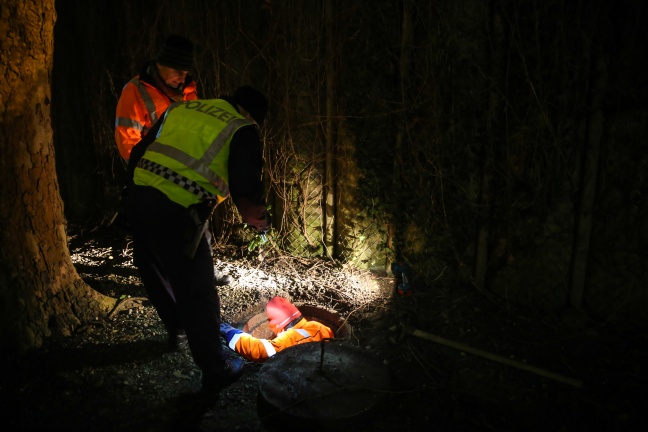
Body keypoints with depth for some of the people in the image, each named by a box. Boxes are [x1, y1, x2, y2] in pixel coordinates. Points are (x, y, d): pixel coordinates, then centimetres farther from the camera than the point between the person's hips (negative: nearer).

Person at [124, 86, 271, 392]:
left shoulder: (182, 108, 20)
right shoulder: (242, 130, 3)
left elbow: (138, 153, 20)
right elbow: (246, 191, -7)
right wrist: (259, 221, 11)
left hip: (137, 196, 7)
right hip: (176, 213, -7)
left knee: (157, 275, 27)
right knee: (198, 295, 7)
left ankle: (177, 328, 52)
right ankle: (215, 370, 20)